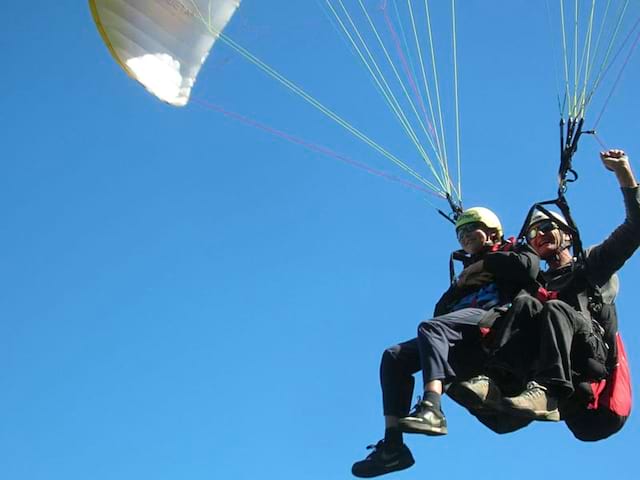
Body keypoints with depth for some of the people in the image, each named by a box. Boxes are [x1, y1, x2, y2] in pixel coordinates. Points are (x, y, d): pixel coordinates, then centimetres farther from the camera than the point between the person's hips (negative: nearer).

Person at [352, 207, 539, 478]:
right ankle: (392, 445, -22)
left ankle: (432, 410, -55)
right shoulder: (469, 272, 37)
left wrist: (481, 265, 5)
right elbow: (441, 312, 26)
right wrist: (460, 283, 8)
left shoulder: (511, 253, 20)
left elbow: (529, 266, -7)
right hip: (463, 344, 7)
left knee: (430, 327, -34)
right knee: (394, 357, -10)